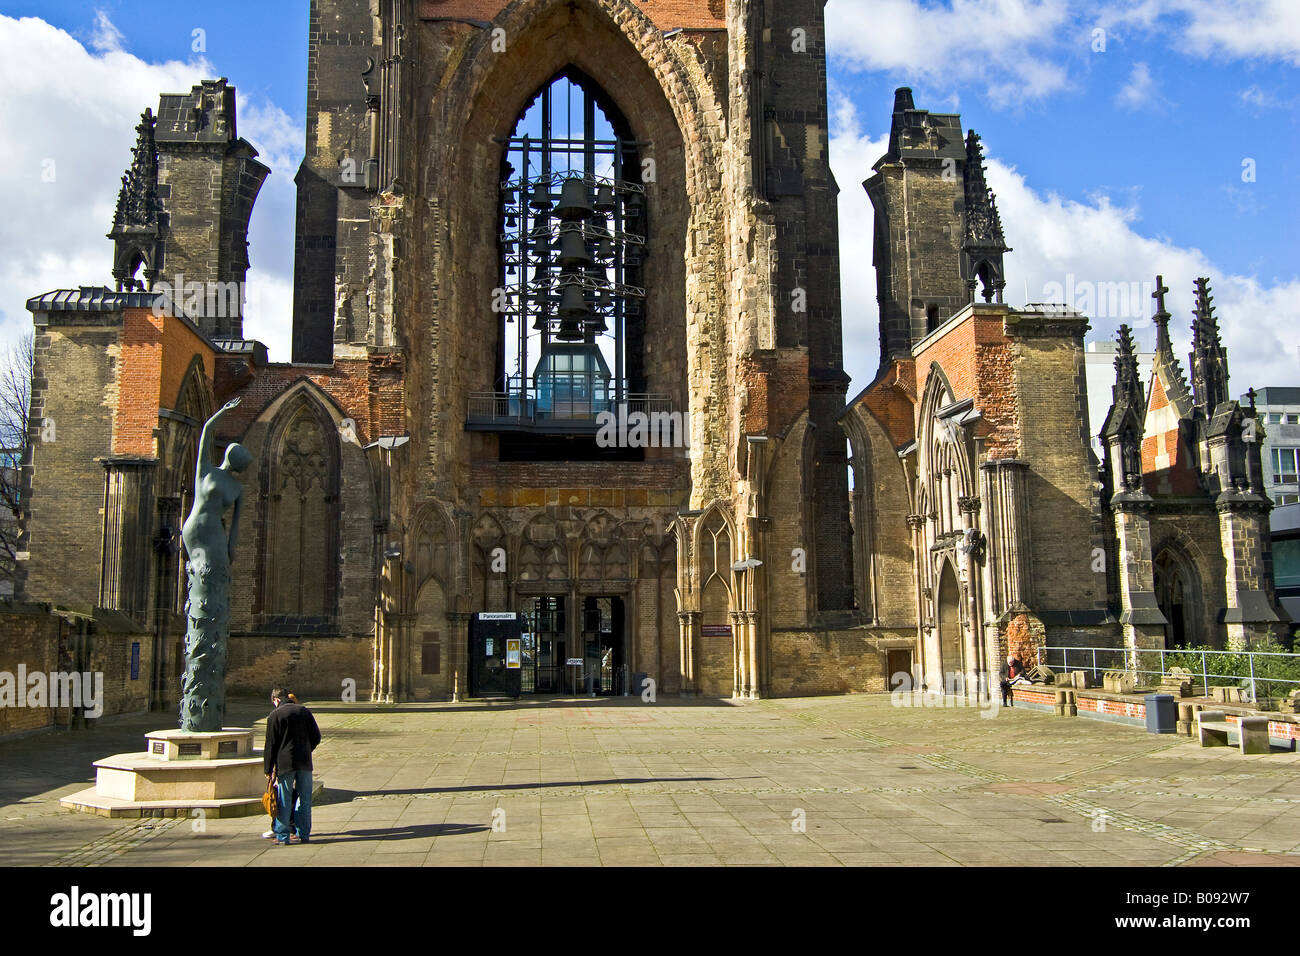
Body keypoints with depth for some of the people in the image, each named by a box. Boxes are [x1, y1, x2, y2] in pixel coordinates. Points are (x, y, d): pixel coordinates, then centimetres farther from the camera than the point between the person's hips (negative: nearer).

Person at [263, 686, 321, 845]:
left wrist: (269, 769, 1)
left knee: (284, 802, 3)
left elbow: (271, 744, -3)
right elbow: (316, 737, 8)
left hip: (284, 763, -3)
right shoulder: (304, 711, 7)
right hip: (305, 762, 3)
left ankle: (283, 836, 6)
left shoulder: (275, 715, -3)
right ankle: (304, 834, 13)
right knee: (305, 799, 9)